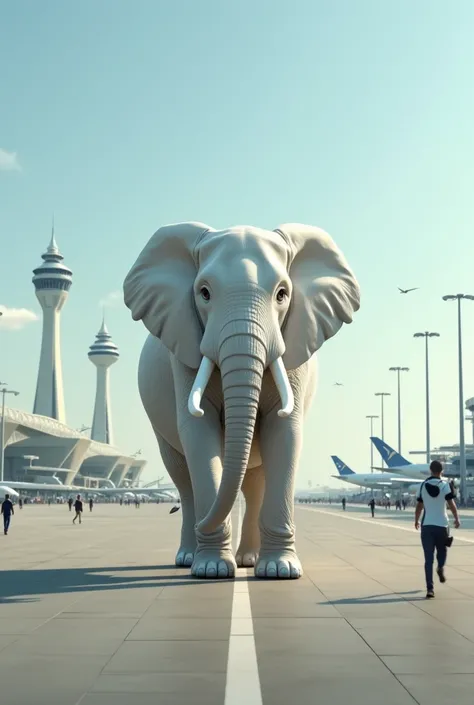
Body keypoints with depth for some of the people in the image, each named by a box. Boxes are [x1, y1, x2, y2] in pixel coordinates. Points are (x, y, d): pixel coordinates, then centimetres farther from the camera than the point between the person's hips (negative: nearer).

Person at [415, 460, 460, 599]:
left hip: (427, 525, 2)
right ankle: (441, 567, 1)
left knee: (428, 559, 2)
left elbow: (419, 506, 11)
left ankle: (430, 588, -6)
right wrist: (457, 519, 4)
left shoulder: (423, 485, 5)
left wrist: (416, 521, 24)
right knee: (442, 549, 27)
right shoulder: (445, 485, -3)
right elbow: (451, 504, -8)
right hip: (442, 524, -1)